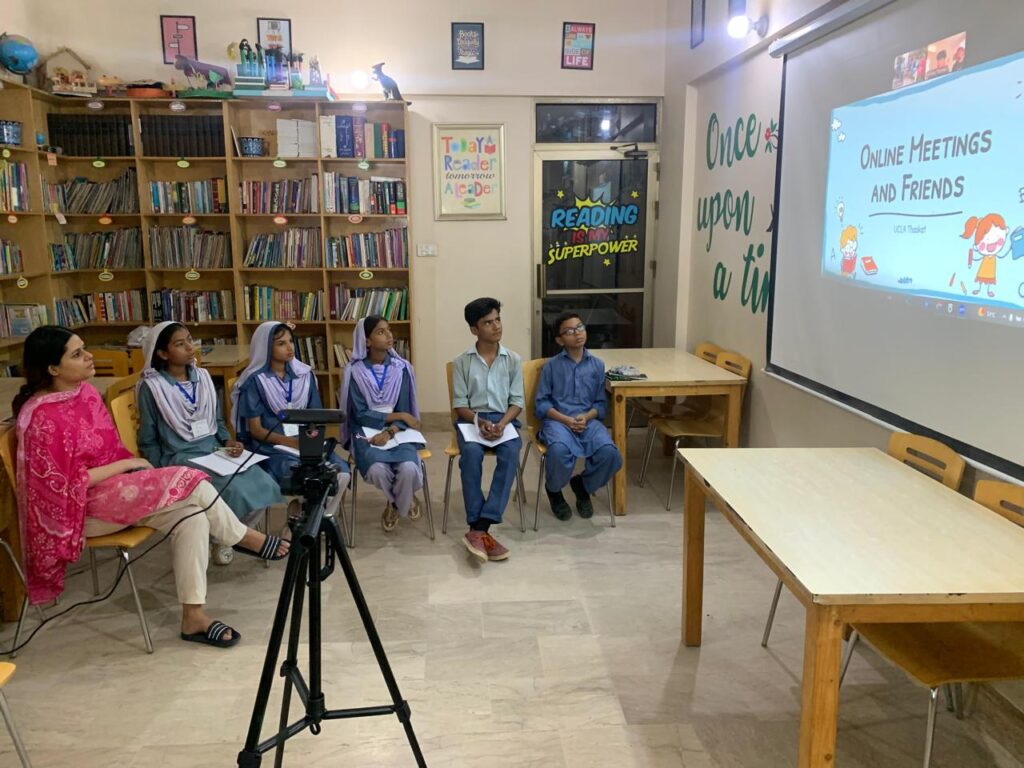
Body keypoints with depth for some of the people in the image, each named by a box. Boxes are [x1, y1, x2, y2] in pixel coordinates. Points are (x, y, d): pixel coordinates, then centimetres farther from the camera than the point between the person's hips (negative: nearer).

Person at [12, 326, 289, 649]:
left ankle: (193, 617, -13)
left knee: (191, 515, -17)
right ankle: (246, 538, 0)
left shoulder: (85, 392, 5)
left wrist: (132, 463, -4)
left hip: (111, 487, 8)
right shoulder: (43, 417, -21)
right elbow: (68, 482, -20)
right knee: (188, 484, -23)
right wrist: (127, 465, -13)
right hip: (77, 507, -8)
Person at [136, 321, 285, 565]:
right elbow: (148, 441, -2)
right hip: (180, 458, -5)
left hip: (214, 450, 6)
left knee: (265, 486, -18)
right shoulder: (151, 387, -5)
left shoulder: (202, 377, 11)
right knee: (237, 492, -29)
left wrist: (228, 441, -1)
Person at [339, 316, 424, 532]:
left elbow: (404, 410, -1)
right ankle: (397, 500, 6)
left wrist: (390, 431, -20)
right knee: (377, 470, -31)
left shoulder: (401, 368, 1)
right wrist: (398, 415, -13)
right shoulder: (355, 371, -7)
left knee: (408, 468, -28)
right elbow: (360, 415, -10)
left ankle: (399, 502, 9)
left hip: (396, 431, 2)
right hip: (366, 432, -2)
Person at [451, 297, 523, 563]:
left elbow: (517, 401, 4)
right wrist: (479, 421, -18)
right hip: (471, 420, -1)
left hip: (504, 419, 1)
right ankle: (480, 527, -32)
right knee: (471, 453, -35)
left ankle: (479, 528, -36)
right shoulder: (461, 362, 3)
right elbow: (459, 404, 1)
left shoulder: (513, 360, 7)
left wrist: (502, 424, -15)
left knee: (511, 453, -33)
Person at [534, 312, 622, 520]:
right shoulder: (551, 366, 6)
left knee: (609, 452, -29)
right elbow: (541, 404, 2)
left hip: (588, 420, 2)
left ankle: (583, 485, 7)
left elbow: (601, 403, 9)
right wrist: (565, 419, -13)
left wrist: (587, 416, -12)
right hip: (557, 420, -2)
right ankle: (554, 490, 1)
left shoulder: (597, 365, 12)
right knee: (559, 450, -37)